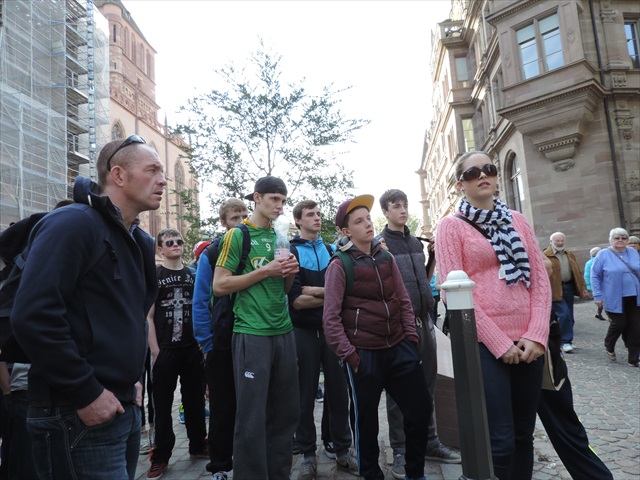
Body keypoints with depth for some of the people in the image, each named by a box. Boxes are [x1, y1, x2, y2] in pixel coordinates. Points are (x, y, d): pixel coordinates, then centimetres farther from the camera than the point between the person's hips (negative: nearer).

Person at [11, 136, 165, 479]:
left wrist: (133, 376, 12)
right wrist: (86, 393, -20)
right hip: (80, 417, -8)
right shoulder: (73, 224, -15)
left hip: (126, 409, 9)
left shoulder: (139, 241, 13)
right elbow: (33, 316, -24)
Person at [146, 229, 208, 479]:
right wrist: (155, 351, -11)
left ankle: (198, 445, 29)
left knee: (195, 400, 13)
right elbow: (148, 317, -5)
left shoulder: (193, 274, 8)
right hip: (165, 350, -3)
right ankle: (161, 456, 19)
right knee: (163, 405, 7)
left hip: (193, 348, 4)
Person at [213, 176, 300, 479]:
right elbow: (219, 286, -10)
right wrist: (265, 271, -14)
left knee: (287, 411, 13)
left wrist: (290, 274, -1)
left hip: (284, 331, 6)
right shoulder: (238, 234, -4)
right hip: (252, 334, -6)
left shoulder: (280, 236, 14)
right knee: (252, 417, 0)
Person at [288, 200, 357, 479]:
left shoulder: (332, 250, 12)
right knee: (306, 395, 7)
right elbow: (295, 300, -12)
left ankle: (343, 451, 24)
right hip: (304, 331, -3)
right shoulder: (290, 252, -2)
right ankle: (308, 455, 21)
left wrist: (313, 291, -13)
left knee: (338, 391, 9)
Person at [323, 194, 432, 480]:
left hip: (399, 348, 5)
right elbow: (331, 318, -12)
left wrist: (411, 336, 4)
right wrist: (348, 354, -14)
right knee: (366, 420, 9)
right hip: (364, 353, -5)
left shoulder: (386, 258, 7)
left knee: (421, 408, 11)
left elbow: (403, 301, 12)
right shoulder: (340, 265, -9)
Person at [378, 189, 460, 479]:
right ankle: (400, 451, 14)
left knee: (427, 386, 13)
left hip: (424, 320, 6)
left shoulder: (416, 242, 13)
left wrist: (434, 256, 9)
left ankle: (430, 443, 27)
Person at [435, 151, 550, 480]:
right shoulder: (451, 226, -2)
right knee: (501, 442, -3)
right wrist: (499, 343, -11)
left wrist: (536, 335, -5)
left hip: (527, 344, 5)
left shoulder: (517, 220, 12)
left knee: (524, 435, 14)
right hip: (484, 345, -5)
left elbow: (540, 280, 8)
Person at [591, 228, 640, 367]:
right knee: (619, 323, 1)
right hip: (615, 298, -4)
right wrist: (597, 296, -8)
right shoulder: (603, 255, -5)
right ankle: (609, 347, 30)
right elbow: (595, 276, -5)